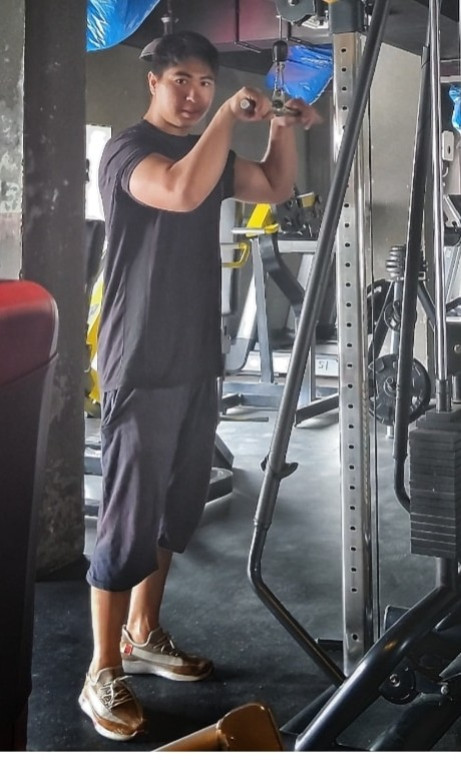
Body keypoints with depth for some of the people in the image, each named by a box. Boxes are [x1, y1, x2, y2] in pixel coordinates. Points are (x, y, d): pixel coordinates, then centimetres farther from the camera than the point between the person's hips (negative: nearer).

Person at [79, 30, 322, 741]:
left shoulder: (207, 152, 16)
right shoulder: (128, 148, -10)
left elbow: (276, 187, 25)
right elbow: (182, 193, -31)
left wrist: (283, 129, 8)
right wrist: (231, 115, -21)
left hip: (197, 362, 8)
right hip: (142, 367, -8)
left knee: (176, 510, 15)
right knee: (129, 517, -7)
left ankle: (143, 635, 29)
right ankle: (103, 674, 3)